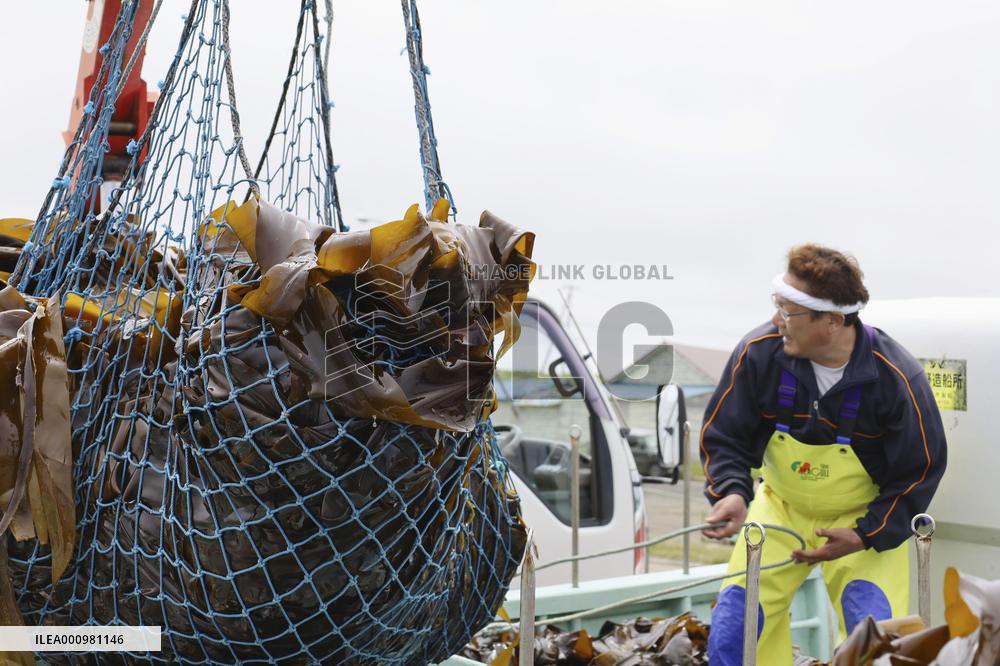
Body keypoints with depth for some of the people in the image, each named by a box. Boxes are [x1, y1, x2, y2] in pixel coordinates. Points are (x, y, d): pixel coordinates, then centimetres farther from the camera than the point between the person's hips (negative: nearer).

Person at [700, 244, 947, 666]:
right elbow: (723, 438, -10)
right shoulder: (758, 353, -21)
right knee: (730, 630, -6)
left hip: (867, 518, -2)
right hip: (780, 508, 2)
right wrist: (732, 493, -30)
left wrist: (865, 536, -21)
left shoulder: (896, 377, -25)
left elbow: (921, 469, -13)